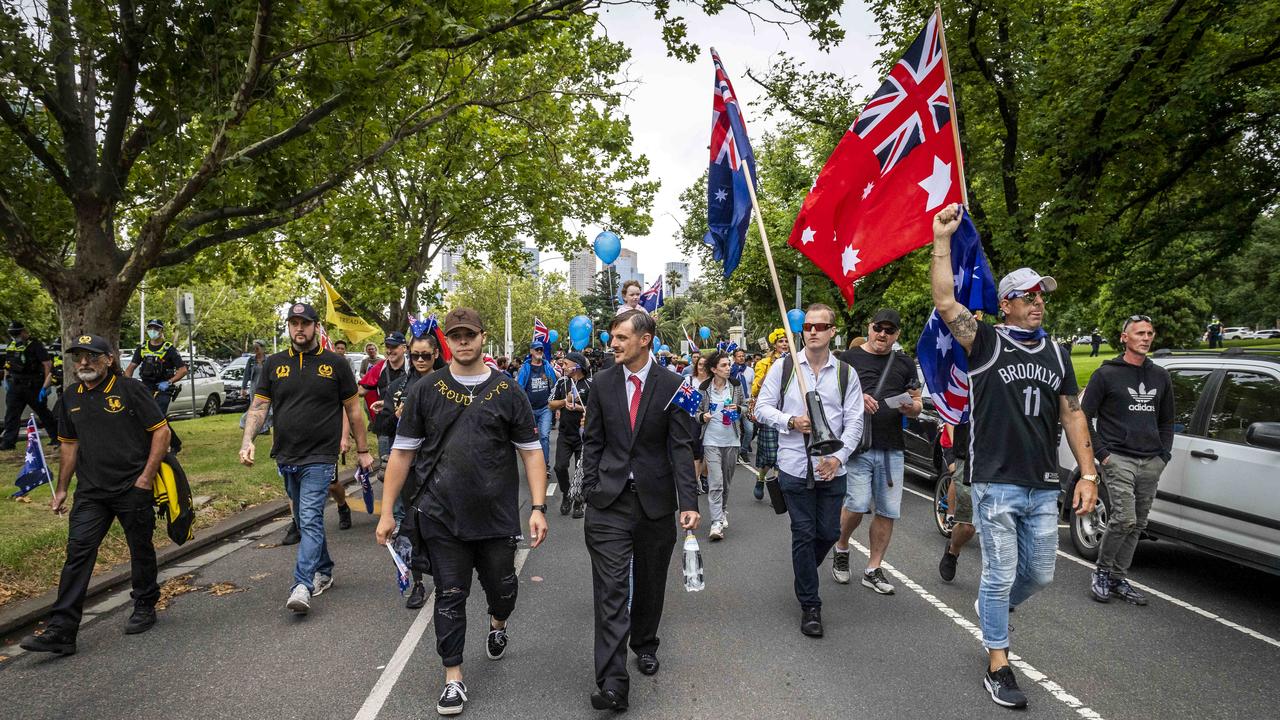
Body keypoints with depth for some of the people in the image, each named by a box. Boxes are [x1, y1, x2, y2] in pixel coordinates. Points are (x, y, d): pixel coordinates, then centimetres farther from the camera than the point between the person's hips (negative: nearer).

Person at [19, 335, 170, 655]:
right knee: (78, 552, -3)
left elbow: (161, 430, -9)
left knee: (141, 550, 10)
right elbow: (69, 445, 19)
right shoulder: (71, 399, 10)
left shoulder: (130, 389, -8)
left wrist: (146, 477, -14)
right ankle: (60, 630, -1)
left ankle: (144, 607, 29)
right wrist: (61, 488, 16)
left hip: (133, 488, -4)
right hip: (90, 492, 5)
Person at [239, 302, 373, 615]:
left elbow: (353, 409, 3)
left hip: (320, 458, -5)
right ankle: (324, 571, 30)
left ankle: (302, 586, -15)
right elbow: (259, 405, 4)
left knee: (310, 520, -13)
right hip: (286, 457, 5)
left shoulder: (335, 363, -1)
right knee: (305, 520, 15)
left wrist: (363, 450, 5)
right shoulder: (274, 364, 7)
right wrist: (248, 440, -13)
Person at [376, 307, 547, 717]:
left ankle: (498, 624, 48)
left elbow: (531, 451, 1)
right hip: (441, 515, 0)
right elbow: (403, 452, 4)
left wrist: (538, 507, -8)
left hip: (497, 515, 1)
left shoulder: (507, 392, 0)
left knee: (502, 587, 14)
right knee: (450, 595, 6)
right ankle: (453, 679, 22)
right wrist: (387, 512, 1)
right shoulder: (426, 391, 1)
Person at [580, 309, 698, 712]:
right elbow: (593, 441, 7)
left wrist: (688, 502, -14)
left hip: (655, 499, 0)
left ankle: (644, 645, 41)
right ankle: (612, 682, -4)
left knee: (650, 583, 16)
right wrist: (590, 490, 1)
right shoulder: (603, 383, 2)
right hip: (609, 501, 1)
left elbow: (681, 447, -6)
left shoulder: (672, 386, -5)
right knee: (611, 588, -6)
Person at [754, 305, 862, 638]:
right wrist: (791, 421, -16)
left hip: (832, 469, 2)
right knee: (804, 534, 4)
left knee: (828, 533, 10)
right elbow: (762, 407, 2)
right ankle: (810, 606, 16)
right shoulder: (783, 367, 0)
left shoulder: (846, 373, 3)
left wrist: (839, 457, -13)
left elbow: (854, 421, 1)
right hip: (794, 466, -2)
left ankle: (804, 571, 41)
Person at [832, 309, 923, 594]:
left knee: (888, 511, 5)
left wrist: (911, 407, -6)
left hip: (892, 449, 4)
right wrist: (856, 398, -17)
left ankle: (873, 570, 19)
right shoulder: (849, 358, 4)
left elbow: (918, 405, 18)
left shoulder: (905, 364, 15)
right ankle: (841, 549, 18)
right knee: (857, 505, -12)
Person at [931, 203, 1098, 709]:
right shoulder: (986, 343, -4)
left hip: (1043, 487, 5)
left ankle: (991, 610, 44)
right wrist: (942, 239, -22)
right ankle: (998, 667, 15)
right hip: (995, 483, -5)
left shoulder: (1056, 355, 11)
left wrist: (1088, 474, 7)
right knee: (1001, 575, 2)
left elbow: (1072, 415, 13)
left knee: (1040, 574, 15)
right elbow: (945, 303, -18)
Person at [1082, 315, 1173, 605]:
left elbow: (1166, 421, 24)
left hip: (1151, 462, 6)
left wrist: (1164, 454, 10)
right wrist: (1101, 453, -9)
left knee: (1137, 525, 7)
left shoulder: (1160, 377, 16)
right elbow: (1084, 417, -2)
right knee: (1124, 518, -15)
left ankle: (1118, 578, 17)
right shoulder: (1106, 374, -1)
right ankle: (1102, 572, 2)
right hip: (1118, 458, -5)